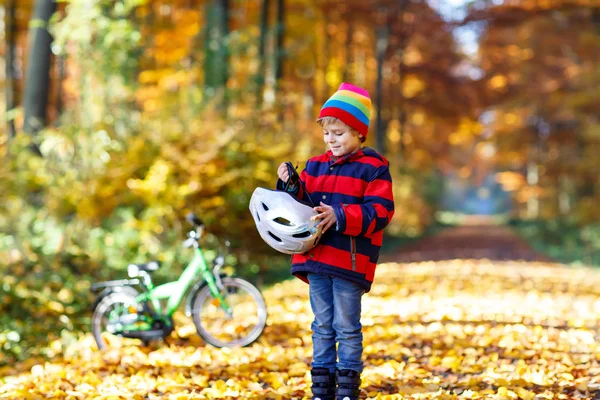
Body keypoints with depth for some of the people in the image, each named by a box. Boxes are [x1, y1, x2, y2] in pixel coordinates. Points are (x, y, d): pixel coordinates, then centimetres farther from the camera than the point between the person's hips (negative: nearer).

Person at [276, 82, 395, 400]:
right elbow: (302, 203, 16)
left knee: (346, 327, 1)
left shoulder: (373, 168, -4)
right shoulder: (315, 166, 13)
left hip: (350, 262, -5)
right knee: (322, 326, 11)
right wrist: (290, 185, -4)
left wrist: (340, 216, -22)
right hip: (316, 259, 5)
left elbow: (379, 212, -12)